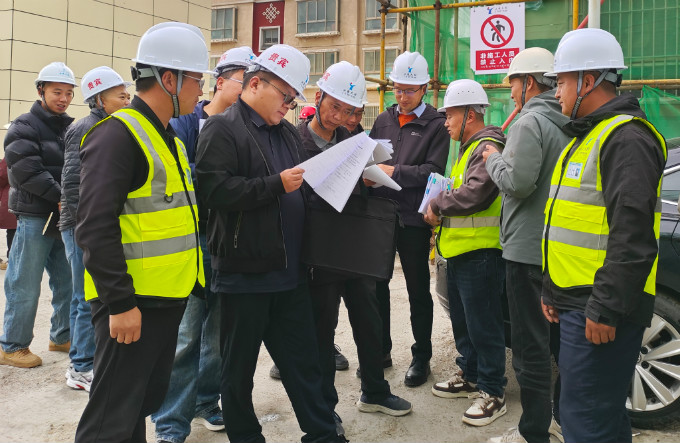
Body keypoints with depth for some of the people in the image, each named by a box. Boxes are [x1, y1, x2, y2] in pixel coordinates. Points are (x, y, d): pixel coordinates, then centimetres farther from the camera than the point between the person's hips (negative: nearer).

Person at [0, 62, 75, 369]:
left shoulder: (70, 128, 15)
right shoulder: (25, 127, -5)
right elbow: (27, 171, -17)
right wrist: (61, 197, -18)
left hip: (65, 217, 7)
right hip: (35, 218, -7)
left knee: (68, 282, 12)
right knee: (25, 286, -1)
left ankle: (62, 336, 27)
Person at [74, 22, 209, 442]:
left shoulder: (170, 138, 15)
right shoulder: (117, 134, -15)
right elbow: (96, 227, -21)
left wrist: (191, 281, 20)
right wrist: (120, 303, -22)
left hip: (169, 297, 9)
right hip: (131, 305, -9)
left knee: (144, 403, 19)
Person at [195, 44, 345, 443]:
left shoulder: (288, 133, 16)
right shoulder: (222, 129, -7)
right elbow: (215, 189, -20)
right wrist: (276, 184, -21)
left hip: (290, 271, 7)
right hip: (244, 272, -6)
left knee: (303, 358, 13)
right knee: (240, 366, 9)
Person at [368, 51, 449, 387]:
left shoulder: (436, 125, -3)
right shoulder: (383, 120, 13)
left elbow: (433, 170, -13)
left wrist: (394, 172, -20)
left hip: (413, 219, -5)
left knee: (418, 290, 7)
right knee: (376, 284, 12)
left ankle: (421, 357, 21)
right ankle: (381, 351, 28)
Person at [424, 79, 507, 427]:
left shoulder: (487, 147, -14)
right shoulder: (468, 148, 20)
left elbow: (474, 194, -25)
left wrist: (437, 204, -11)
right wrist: (440, 210, 6)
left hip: (479, 253, -10)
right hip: (458, 251, 10)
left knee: (483, 325, -3)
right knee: (463, 321, 19)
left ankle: (492, 393, 9)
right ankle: (470, 376, 33)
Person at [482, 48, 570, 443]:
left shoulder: (531, 122, -15)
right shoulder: (567, 123, 12)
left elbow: (519, 183, -23)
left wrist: (494, 159, -5)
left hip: (529, 248, -9)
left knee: (531, 344, -1)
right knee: (560, 337, 18)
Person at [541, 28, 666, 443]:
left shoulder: (626, 138, -15)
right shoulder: (585, 137, 19)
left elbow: (633, 234, -23)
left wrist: (606, 308, -22)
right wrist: (552, 288, 22)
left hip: (600, 310, -10)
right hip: (576, 301, 10)